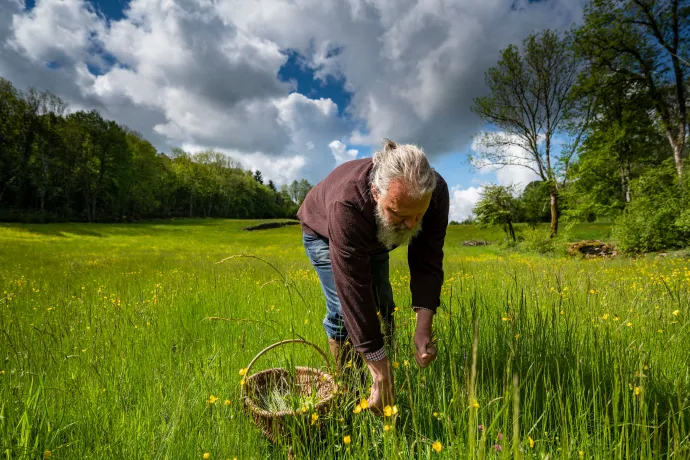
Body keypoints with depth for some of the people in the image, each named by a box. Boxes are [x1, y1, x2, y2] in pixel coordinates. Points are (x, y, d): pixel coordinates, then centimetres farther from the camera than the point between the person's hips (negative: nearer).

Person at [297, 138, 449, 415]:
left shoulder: (435, 192, -33)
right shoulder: (347, 204, -48)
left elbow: (428, 264, -26)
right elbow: (354, 289, -47)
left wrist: (424, 329, -37)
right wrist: (380, 371, -43)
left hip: (372, 238, 4)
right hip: (323, 232, -4)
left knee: (382, 306, -1)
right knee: (343, 308, -16)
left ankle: (389, 380, 18)